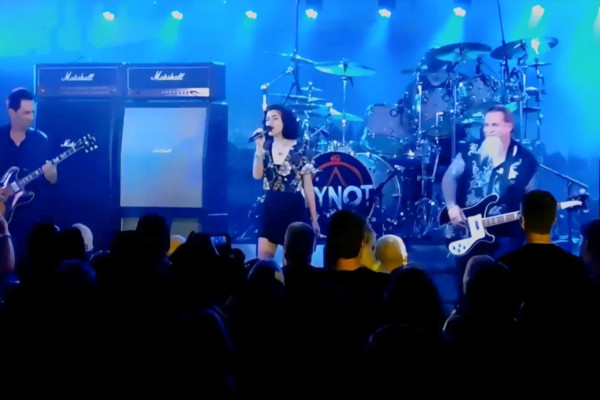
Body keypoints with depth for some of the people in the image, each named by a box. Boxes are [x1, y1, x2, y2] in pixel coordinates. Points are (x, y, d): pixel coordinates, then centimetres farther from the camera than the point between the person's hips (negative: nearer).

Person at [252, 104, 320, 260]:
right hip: (270, 207, 3)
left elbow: (308, 187, -2)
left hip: (294, 208, -3)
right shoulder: (266, 147, 6)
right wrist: (259, 148, -16)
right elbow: (257, 175, -7)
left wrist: (314, 218, -3)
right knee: (262, 259, -1)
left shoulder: (299, 150, -5)